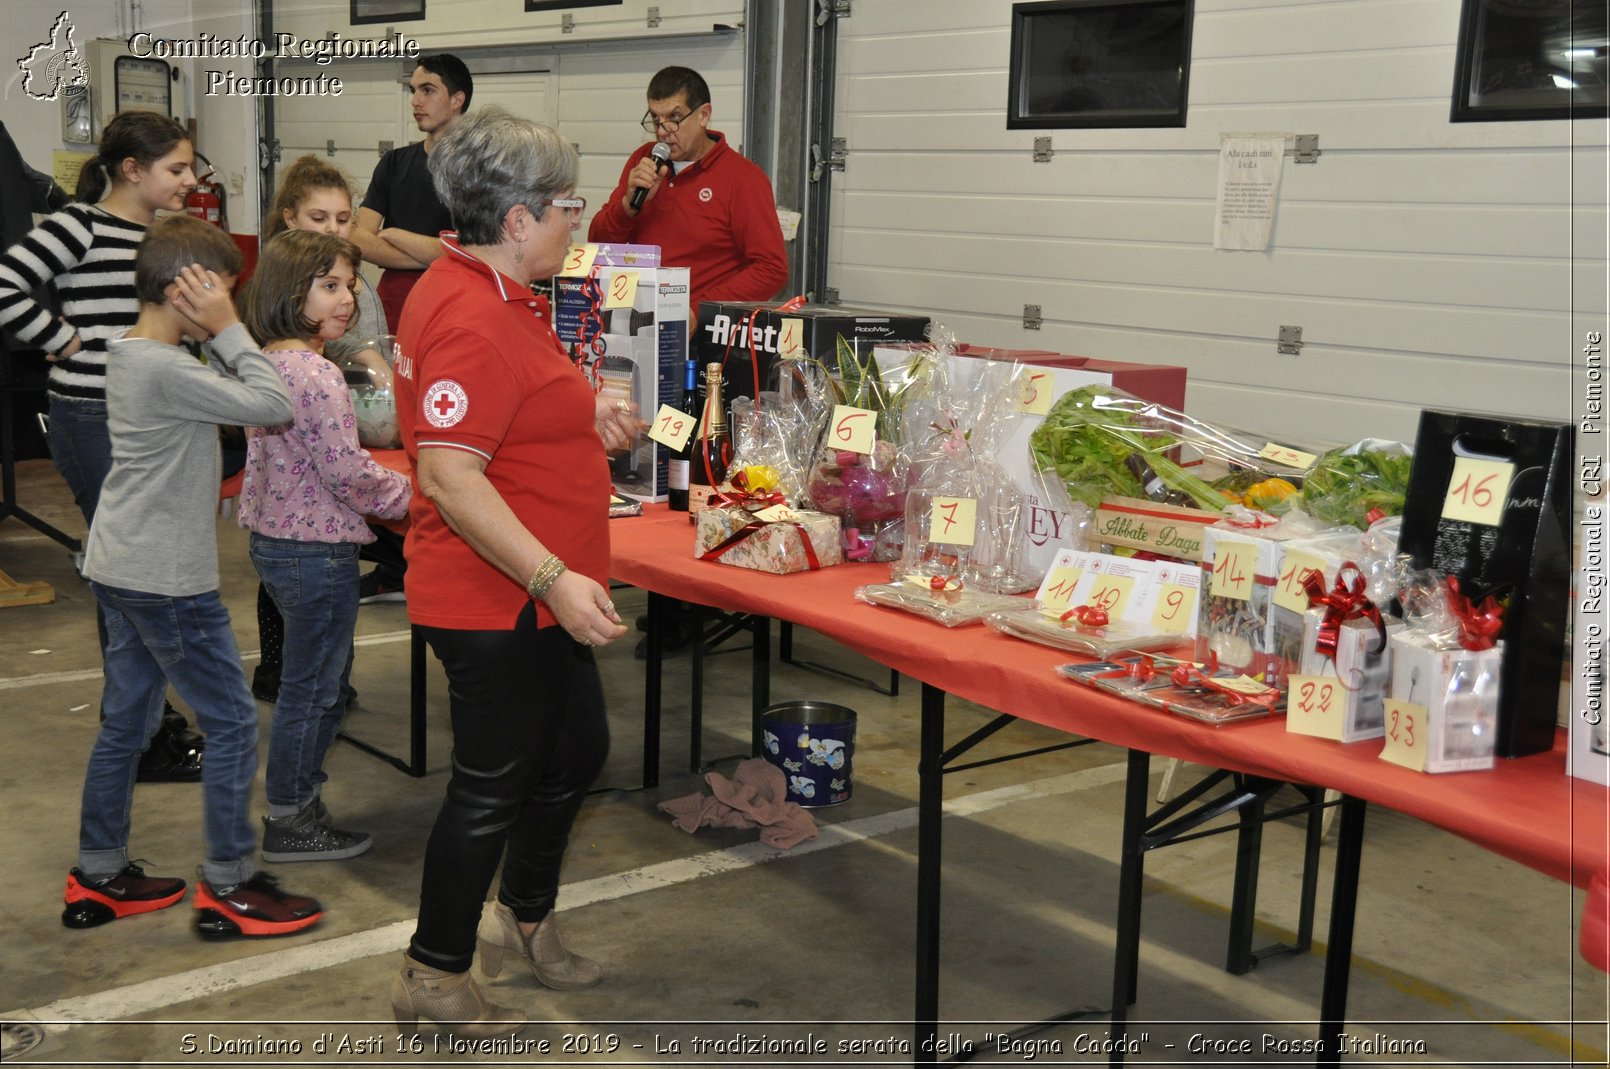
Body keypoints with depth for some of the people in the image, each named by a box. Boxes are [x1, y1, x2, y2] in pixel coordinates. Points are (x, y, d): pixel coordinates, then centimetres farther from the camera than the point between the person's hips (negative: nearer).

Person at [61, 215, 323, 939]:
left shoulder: (131, 355, 10)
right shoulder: (165, 370, -22)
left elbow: (232, 399, 14)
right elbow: (270, 406, -25)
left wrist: (218, 337, 3)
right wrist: (227, 330, -17)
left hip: (122, 569, 10)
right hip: (167, 580, -10)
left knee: (127, 722, 17)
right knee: (232, 721, 0)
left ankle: (98, 877, 28)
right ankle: (228, 887, 9)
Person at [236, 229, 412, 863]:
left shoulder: (265, 362, 8)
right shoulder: (316, 375, -22)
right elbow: (348, 473, -21)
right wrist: (408, 495, -6)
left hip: (273, 542, 10)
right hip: (319, 551, -10)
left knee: (323, 673, 22)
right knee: (313, 686, 4)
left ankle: (297, 794, 33)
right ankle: (291, 823, 16)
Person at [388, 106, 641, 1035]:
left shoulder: (490, 293, 9)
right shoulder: (472, 320, -24)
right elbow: (448, 475, -30)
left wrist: (583, 418, 13)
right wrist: (554, 579, -33)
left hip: (536, 598, 10)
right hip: (497, 602, -10)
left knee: (577, 752, 22)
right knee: (494, 786, 4)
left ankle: (526, 923, 42)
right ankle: (434, 979, 23)